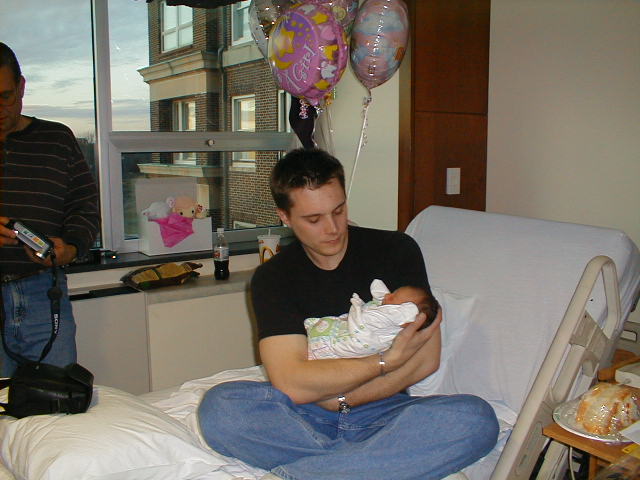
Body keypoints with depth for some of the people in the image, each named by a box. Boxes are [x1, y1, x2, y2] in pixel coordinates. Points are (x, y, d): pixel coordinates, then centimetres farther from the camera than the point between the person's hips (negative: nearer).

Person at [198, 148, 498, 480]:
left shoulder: (397, 250, 0)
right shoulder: (272, 278, 0)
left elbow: (426, 360, -5)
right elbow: (290, 383, -13)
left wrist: (339, 398, -9)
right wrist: (387, 361, -14)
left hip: (383, 413, 1)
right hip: (305, 419, 0)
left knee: (476, 417, -29)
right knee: (218, 406, -27)